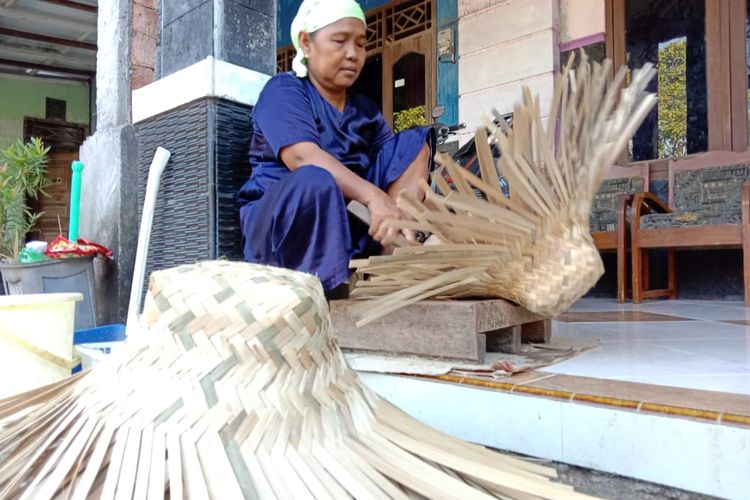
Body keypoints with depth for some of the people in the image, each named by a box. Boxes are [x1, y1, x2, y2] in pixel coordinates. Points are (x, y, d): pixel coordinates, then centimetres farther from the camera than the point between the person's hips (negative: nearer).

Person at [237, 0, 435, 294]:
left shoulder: (366, 111, 14)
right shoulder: (283, 90, -4)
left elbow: (401, 163, 2)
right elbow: (301, 156, -24)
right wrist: (373, 196, -36)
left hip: (350, 217, 6)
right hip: (277, 218, -6)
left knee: (416, 142, -2)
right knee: (315, 181, -39)